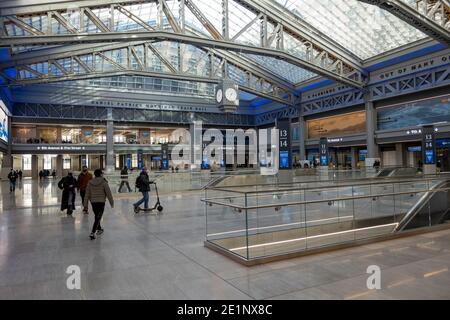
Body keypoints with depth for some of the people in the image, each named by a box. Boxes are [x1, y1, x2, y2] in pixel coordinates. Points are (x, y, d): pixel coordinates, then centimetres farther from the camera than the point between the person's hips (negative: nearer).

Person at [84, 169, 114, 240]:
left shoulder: (90, 182, 2)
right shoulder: (104, 182, -10)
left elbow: (87, 194, 5)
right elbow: (108, 193, -8)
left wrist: (85, 204, 12)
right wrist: (112, 202, 1)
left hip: (93, 202, 5)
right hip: (101, 202, -5)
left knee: (97, 216, 23)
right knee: (98, 218, -2)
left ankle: (99, 229, 40)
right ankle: (92, 233, -11)